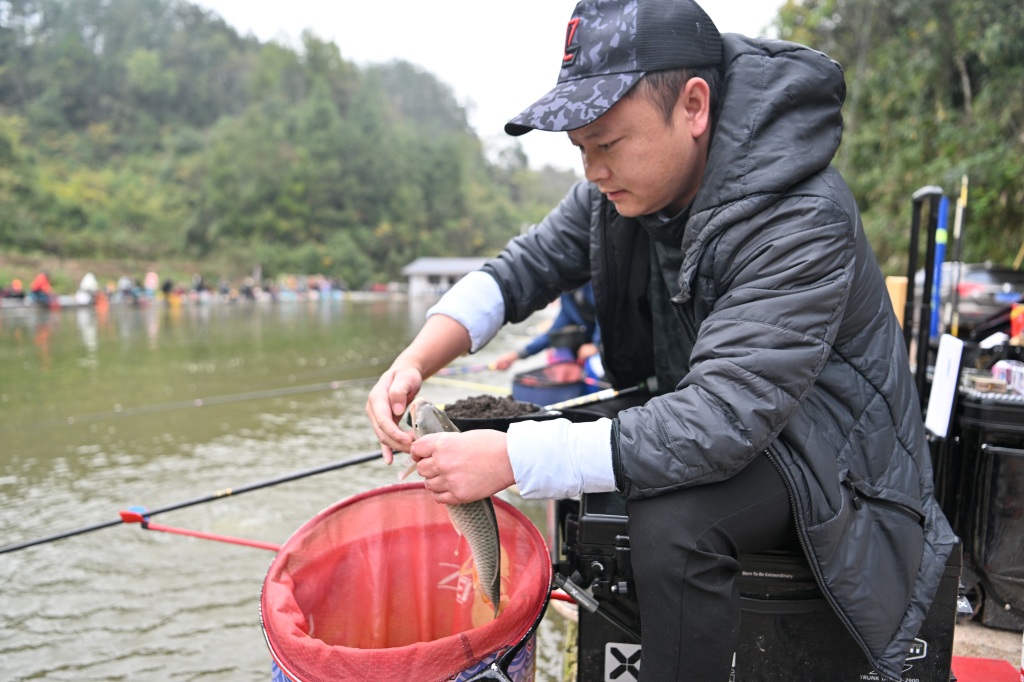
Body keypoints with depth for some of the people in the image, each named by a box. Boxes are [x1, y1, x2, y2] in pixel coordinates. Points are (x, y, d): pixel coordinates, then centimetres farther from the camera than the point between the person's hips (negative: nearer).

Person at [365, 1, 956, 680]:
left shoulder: (802, 221, -31)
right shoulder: (631, 179, -7)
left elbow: (723, 421, -37)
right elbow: (526, 266, -3)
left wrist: (512, 460, -40)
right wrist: (416, 360, -21)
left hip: (823, 441, -7)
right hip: (696, 412, 7)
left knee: (673, 522, -37)